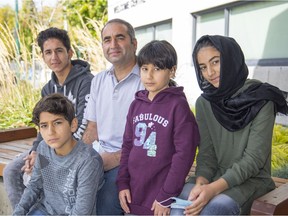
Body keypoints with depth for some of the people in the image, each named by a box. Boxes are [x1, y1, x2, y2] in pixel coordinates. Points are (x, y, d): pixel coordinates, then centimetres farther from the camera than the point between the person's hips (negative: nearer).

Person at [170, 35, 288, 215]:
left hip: (251, 179, -3)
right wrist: (201, 182, -19)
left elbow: (254, 159, -15)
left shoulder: (261, 100, -10)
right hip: (216, 176, 3)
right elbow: (206, 153, 2)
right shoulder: (204, 103, 4)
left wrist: (214, 188, -26)